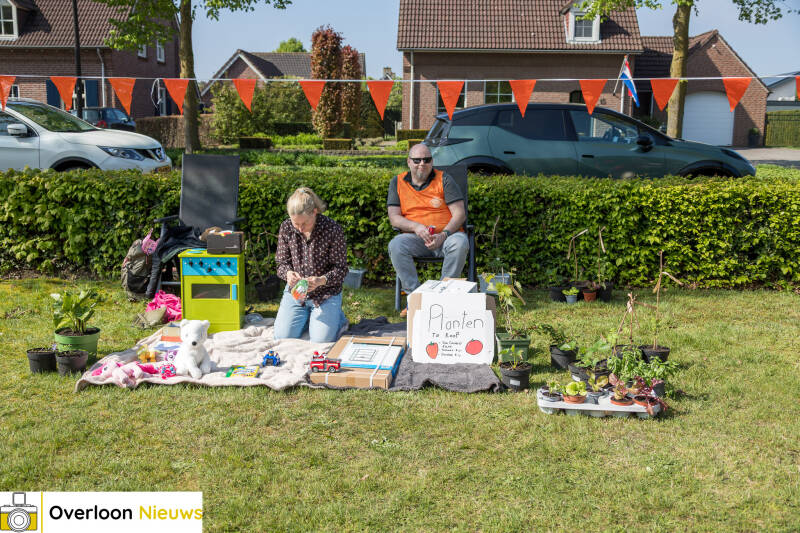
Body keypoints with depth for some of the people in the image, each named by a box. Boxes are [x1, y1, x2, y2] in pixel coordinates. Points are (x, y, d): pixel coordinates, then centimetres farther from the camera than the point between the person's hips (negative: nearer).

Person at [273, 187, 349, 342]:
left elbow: (341, 269, -14)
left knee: (320, 341, -13)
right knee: (282, 337, -7)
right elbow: (282, 263, 2)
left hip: (326, 293, -3)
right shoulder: (286, 228, -7)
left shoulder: (332, 230, -18)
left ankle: (338, 317, 21)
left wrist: (321, 280, -33)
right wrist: (288, 273, -22)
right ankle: (307, 317, 25)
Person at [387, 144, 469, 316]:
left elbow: (459, 213, -3)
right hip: (415, 237, 1)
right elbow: (394, 217, 2)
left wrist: (444, 234, -20)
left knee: (460, 243, -34)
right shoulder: (397, 182, 10)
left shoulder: (444, 180, 4)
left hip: (447, 234, -1)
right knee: (395, 245, -30)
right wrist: (416, 227, -18)